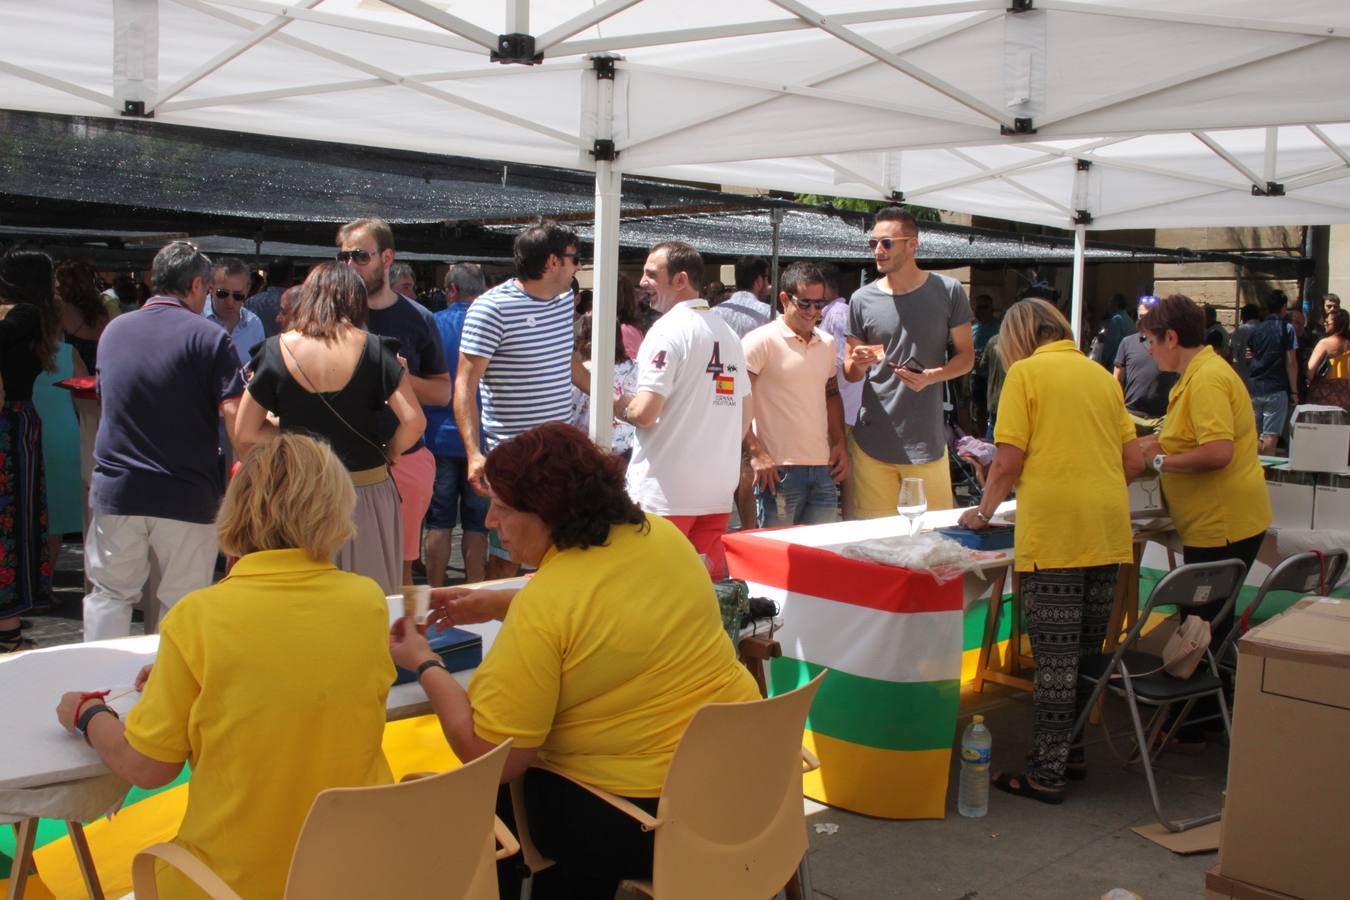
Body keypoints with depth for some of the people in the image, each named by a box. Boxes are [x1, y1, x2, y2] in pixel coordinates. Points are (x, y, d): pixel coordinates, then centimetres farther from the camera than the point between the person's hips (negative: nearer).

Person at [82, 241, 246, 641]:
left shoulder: (114, 330, 7)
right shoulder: (209, 337, -10)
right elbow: (237, 424, -18)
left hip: (116, 490, 4)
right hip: (186, 497, -3)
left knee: (109, 596, 14)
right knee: (182, 605, 8)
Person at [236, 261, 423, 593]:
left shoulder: (276, 351, -4)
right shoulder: (372, 349, -7)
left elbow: (245, 433, -2)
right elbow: (413, 420, -13)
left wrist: (295, 436, 9)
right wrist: (388, 452, 4)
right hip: (368, 489, -1)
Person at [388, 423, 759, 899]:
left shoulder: (542, 605, -22)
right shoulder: (661, 535, -1)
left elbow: (489, 758, -18)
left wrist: (424, 663, -6)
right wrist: (498, 604, 13)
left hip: (635, 816, -7)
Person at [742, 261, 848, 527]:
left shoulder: (827, 343, 14)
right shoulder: (762, 341, -8)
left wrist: (841, 444, 14)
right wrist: (756, 453, -17)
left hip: (823, 468, 7)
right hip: (779, 470, -6)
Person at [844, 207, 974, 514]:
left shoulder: (947, 291, 1)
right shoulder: (862, 299, 5)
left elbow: (966, 355, 5)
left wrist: (932, 376, -15)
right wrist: (857, 363, -12)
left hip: (926, 441, -1)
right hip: (871, 440, 1)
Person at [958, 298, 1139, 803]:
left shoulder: (1026, 372, -1)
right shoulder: (1102, 375, 15)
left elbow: (1008, 463, -7)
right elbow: (1132, 462, 14)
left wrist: (983, 512, 7)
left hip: (1054, 533, -6)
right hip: (1108, 530, 6)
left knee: (1055, 657, -3)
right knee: (1087, 653, 15)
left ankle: (1047, 774, 3)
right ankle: (1071, 752, 25)